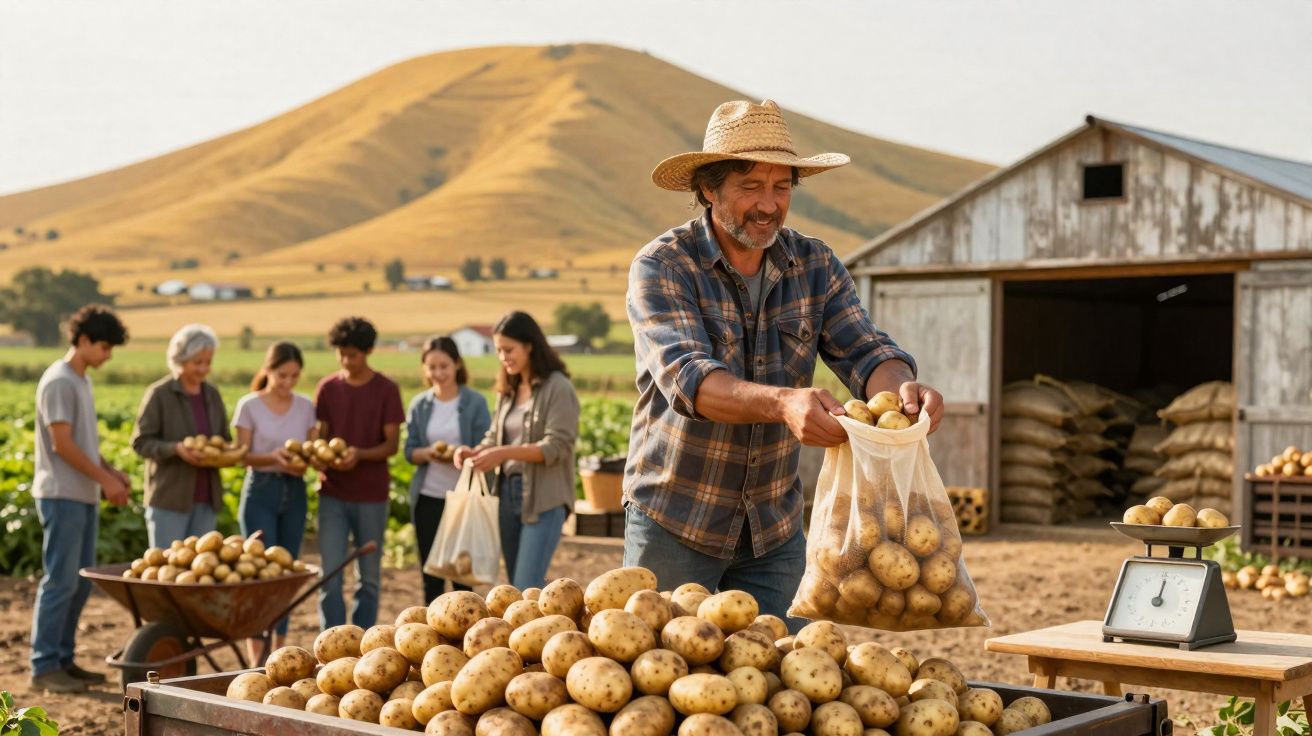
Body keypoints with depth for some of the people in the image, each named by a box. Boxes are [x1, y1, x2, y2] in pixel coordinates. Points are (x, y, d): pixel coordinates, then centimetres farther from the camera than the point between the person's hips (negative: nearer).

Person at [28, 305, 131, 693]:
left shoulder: (82, 381, 16)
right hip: (62, 496, -9)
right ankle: (44, 667, 0)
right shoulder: (59, 381, -12)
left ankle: (63, 658, 18)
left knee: (81, 581, 10)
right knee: (61, 581, -6)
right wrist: (106, 479, -14)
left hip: (85, 496, 9)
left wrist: (112, 472, 8)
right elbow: (62, 444, -17)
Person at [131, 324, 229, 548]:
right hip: (169, 498, -5)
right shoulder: (159, 394, -6)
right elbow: (141, 442, -7)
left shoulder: (212, 395, 11)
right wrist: (176, 449, -22)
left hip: (206, 499, 5)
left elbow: (225, 438, 20)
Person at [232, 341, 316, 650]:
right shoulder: (249, 405, -5)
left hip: (295, 492, 4)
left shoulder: (306, 407, 5)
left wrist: (306, 462, -16)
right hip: (261, 490, -4)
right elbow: (242, 456, -5)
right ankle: (257, 658, -2)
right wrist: (273, 458, -23)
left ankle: (280, 653, 20)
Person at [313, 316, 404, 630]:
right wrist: (317, 456, -15)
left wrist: (360, 454, -23)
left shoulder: (386, 390, -2)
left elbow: (392, 444, -5)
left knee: (369, 577, 7)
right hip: (333, 493, 1)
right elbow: (321, 436, 8)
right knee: (330, 575, -4)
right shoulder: (327, 387, 4)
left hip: (372, 495, -1)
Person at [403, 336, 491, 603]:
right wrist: (428, 453, -17)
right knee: (431, 574, 9)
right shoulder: (419, 405, 5)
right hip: (427, 498, 3)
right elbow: (410, 451, 4)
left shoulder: (475, 402, -4)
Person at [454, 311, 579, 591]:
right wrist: (475, 452, -6)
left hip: (544, 499, -8)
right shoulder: (508, 390, 13)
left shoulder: (558, 388, -9)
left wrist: (504, 453, -25)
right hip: (508, 493, 8)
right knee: (515, 585, 12)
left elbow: (556, 447, -16)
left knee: (526, 589, -13)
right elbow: (494, 437, 17)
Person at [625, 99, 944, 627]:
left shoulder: (815, 266, 1)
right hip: (674, 523, -4)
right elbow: (687, 376, -28)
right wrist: (783, 402, -45)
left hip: (776, 529, 4)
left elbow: (864, 352, -10)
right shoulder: (661, 267, -13)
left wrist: (901, 387, -34)